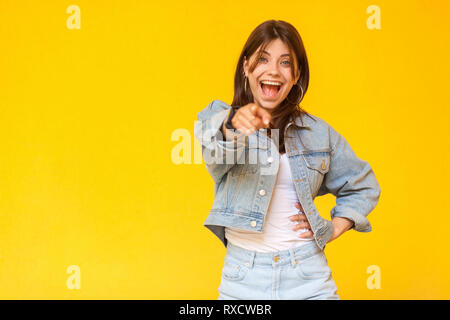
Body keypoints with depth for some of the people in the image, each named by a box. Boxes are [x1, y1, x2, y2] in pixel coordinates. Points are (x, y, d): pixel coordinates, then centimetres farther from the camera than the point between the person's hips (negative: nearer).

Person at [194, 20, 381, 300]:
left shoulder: (318, 132, 6)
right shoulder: (220, 117, -1)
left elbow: (363, 186, 18)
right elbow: (211, 141, -26)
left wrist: (335, 227, 3)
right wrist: (234, 121, -47)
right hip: (243, 278, -1)